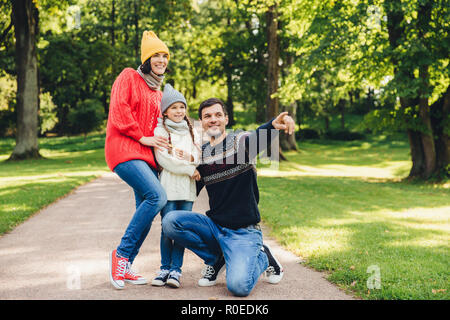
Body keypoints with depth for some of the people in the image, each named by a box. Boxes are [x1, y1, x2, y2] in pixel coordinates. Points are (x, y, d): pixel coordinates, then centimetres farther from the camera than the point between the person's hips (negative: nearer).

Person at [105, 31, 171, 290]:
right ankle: (121, 253, -14)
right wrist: (142, 137, -11)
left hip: (146, 154, 8)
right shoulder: (129, 77, 2)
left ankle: (125, 267, 11)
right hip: (124, 150, -8)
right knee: (158, 196, -25)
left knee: (146, 211, 1)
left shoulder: (157, 92, 25)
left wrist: (162, 141, 9)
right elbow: (119, 110, -9)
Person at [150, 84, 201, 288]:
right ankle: (165, 268, 9)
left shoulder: (192, 132, 17)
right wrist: (190, 170, -8)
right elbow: (164, 160, -7)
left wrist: (190, 158, -11)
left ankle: (176, 269, 5)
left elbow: (200, 157, 12)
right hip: (168, 186, -3)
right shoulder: (160, 131, 3)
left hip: (187, 188, 3)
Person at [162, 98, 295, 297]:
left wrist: (274, 125, -55)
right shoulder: (200, 154, 9)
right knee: (170, 221, -19)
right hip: (214, 225, 5)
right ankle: (215, 258, 4)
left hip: (244, 232, -5)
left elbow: (260, 138, -30)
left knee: (239, 286, -26)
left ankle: (262, 257, 10)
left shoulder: (240, 142, -6)